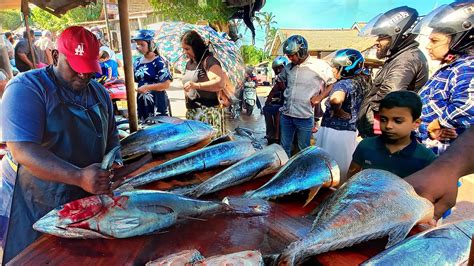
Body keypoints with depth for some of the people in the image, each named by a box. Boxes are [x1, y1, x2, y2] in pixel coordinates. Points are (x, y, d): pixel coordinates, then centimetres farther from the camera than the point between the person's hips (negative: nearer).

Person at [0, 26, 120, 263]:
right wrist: (79, 177, -37)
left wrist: (113, 159, -7)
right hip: (32, 207, -5)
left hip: (87, 201, 6)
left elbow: (111, 137, 14)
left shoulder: (99, 92, 5)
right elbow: (23, 151, -27)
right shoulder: (25, 88, -15)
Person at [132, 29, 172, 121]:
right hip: (142, 102, 6)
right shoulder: (137, 62, 10)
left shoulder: (159, 62, -9)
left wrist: (147, 87, -17)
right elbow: (135, 80, 20)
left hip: (157, 102, -6)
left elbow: (166, 84, -15)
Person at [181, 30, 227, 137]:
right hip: (192, 113, 7)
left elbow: (220, 83, -25)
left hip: (208, 113, -7)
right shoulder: (189, 63, 16)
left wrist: (196, 85, -34)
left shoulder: (209, 61, -9)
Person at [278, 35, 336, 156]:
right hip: (286, 115, 5)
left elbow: (333, 84, -2)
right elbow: (280, 80, 26)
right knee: (284, 147, 17)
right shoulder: (289, 67, 7)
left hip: (304, 117, -5)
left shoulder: (319, 66, -8)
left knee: (304, 150, 11)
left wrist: (319, 97, -10)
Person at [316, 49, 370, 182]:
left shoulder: (342, 83, -19)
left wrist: (338, 111, -23)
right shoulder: (362, 82, 6)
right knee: (344, 164, 18)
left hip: (334, 131, -8)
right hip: (351, 131, 8)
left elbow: (336, 99, -41)